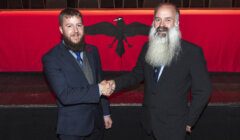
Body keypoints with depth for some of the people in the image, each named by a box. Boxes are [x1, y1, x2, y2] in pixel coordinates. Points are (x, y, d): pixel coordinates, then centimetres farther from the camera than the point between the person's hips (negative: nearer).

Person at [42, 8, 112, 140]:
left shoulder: (92, 51, 3)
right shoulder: (51, 59, -16)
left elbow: (100, 82, 10)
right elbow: (65, 95, -23)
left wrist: (106, 113, 11)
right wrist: (98, 90, -23)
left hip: (97, 121, 5)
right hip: (72, 127, -5)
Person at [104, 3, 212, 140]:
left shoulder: (192, 52, -15)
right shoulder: (148, 48, 0)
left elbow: (203, 90, -9)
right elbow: (138, 73, 11)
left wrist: (189, 121, -5)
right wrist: (116, 83, -6)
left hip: (173, 127, -4)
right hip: (148, 122, 5)